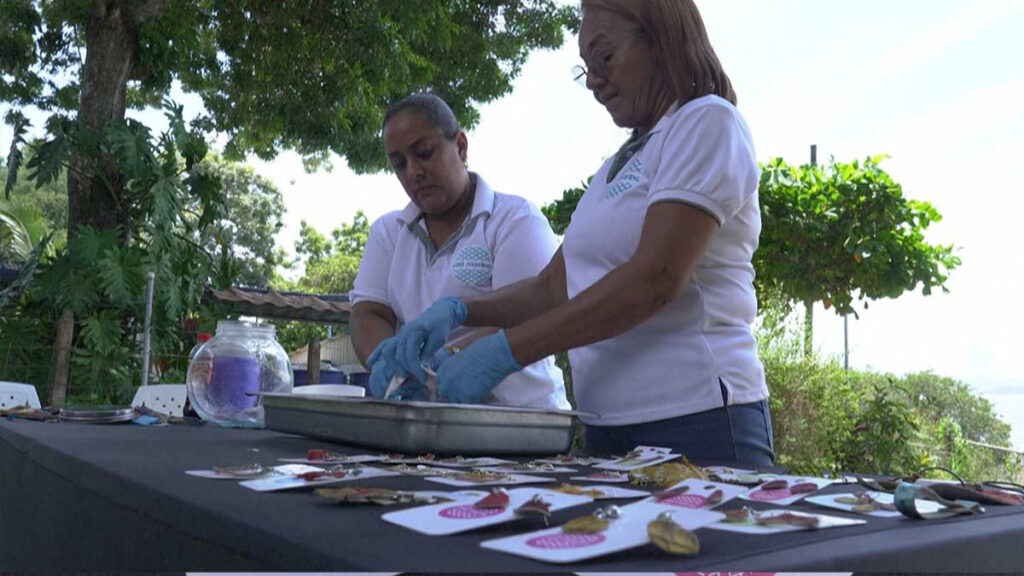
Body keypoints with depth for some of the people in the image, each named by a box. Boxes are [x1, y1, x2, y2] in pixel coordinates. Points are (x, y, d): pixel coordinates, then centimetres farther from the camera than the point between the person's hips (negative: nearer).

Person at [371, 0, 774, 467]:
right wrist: (459, 311, -1)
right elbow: (554, 287, 16)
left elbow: (655, 280, -18)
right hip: (609, 427, 7)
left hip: (692, 422, -7)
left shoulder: (707, 121, -6)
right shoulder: (616, 169, 18)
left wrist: (505, 350, -20)